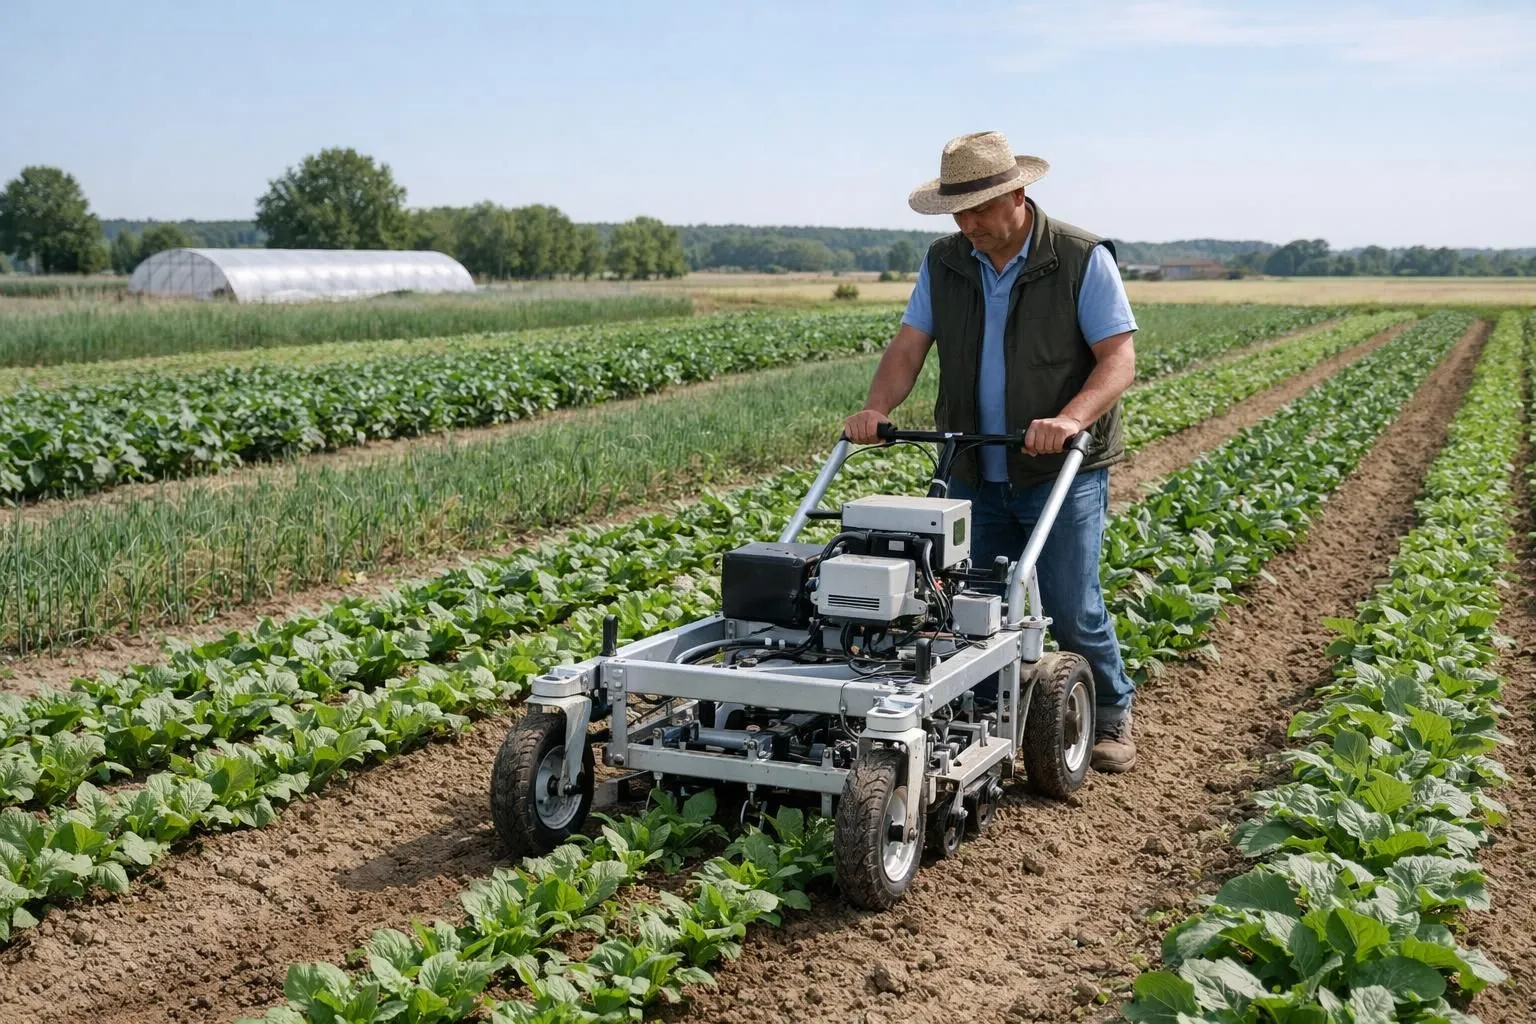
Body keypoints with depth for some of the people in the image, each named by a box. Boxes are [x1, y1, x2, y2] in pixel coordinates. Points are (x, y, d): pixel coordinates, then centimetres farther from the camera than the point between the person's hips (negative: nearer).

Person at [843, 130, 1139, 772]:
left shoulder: (1083, 260, -9)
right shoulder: (945, 263, 5)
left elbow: (1119, 359, -14)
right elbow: (908, 347, 1)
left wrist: (1071, 418, -32)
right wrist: (877, 409, -19)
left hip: (1061, 473, -4)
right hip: (975, 476, 5)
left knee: (1070, 608, -6)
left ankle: (1110, 717, 16)